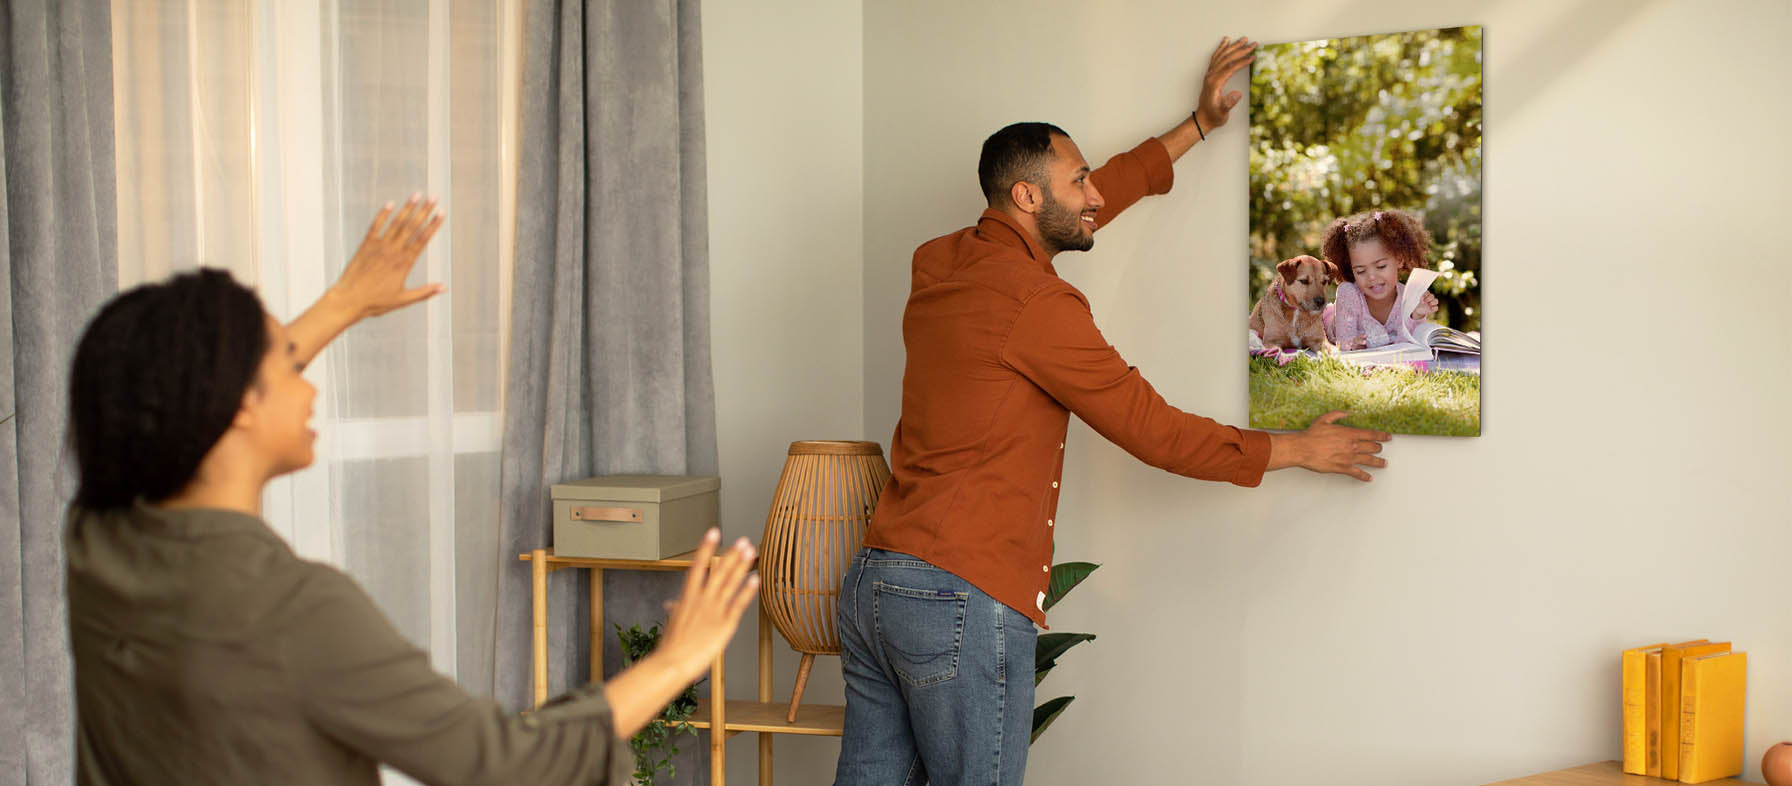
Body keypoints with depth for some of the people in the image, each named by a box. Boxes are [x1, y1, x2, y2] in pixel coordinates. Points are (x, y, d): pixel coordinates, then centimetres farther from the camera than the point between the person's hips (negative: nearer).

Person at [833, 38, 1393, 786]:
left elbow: (1083, 205, 25)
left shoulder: (938, 264, 11)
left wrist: (1199, 126, 33)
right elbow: (1152, 429, -7)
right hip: (963, 600, -8)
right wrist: (1297, 449, 5)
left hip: (872, 583, 9)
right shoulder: (1036, 301, -13)